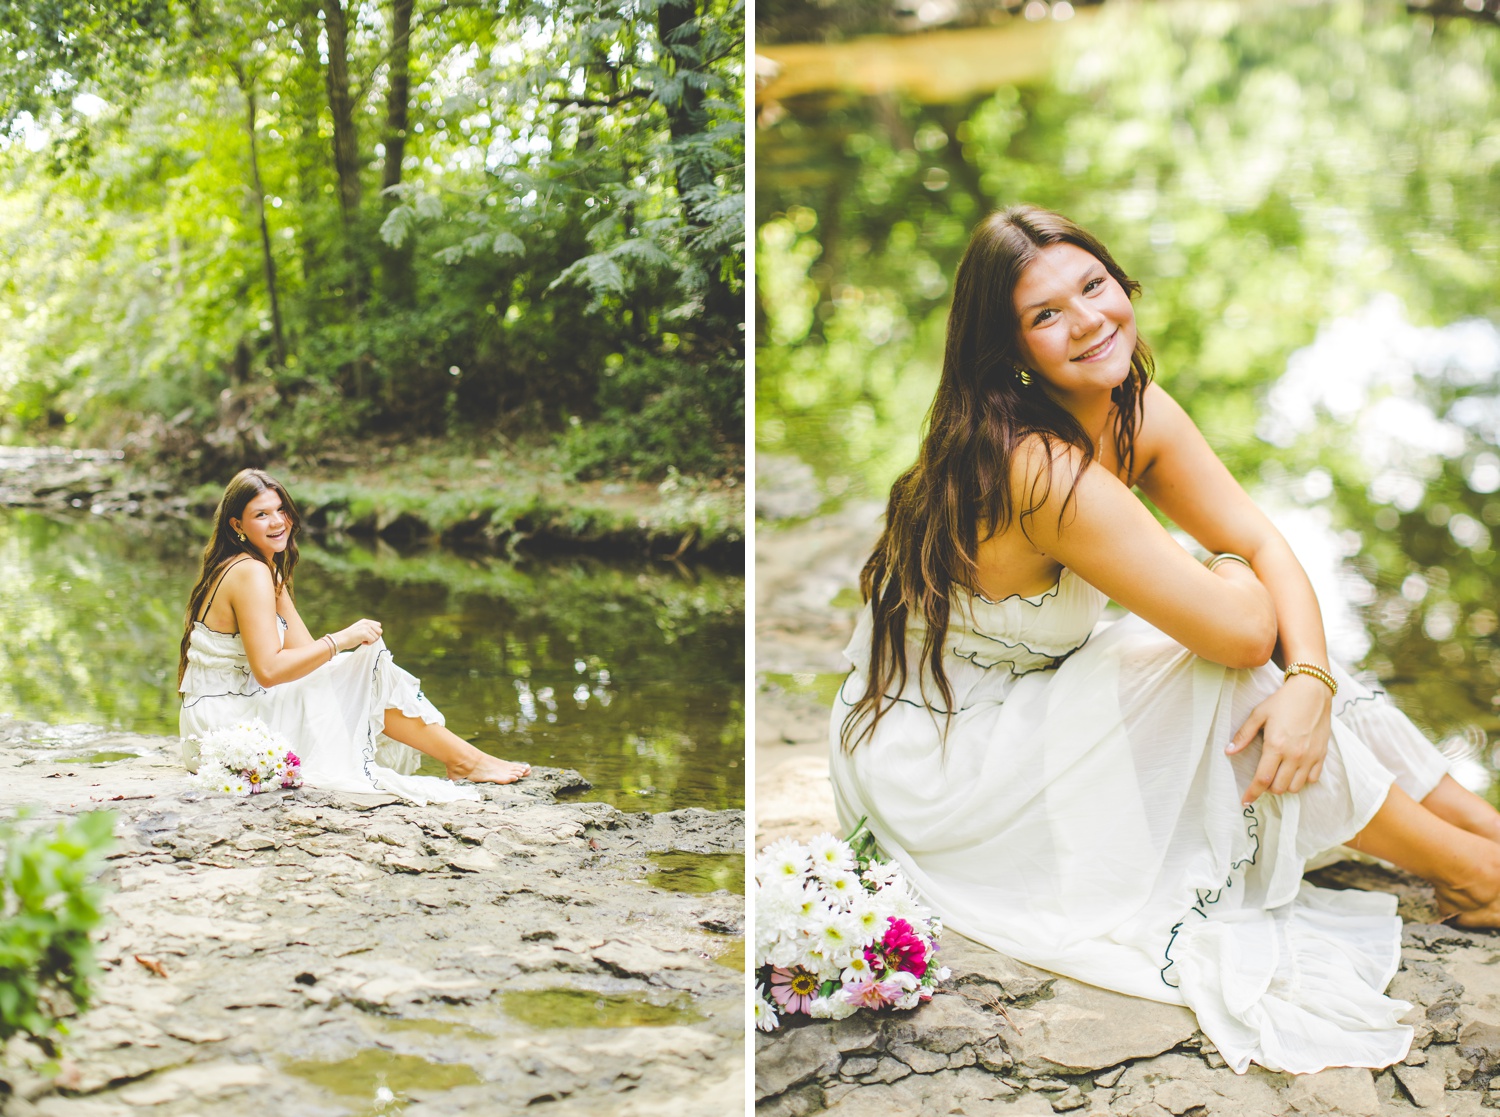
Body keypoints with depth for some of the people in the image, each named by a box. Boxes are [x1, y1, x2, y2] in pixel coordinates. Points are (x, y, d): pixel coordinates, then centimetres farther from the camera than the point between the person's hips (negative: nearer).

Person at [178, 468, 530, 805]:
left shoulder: (270, 572, 15)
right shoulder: (250, 573, -17)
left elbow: (304, 651, 7)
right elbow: (268, 670, -25)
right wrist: (339, 641, -20)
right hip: (226, 726, -9)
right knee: (369, 663, -13)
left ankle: (459, 755, -5)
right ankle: (464, 761, -8)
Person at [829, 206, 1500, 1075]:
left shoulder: (1139, 414, -3)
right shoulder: (1042, 465, -32)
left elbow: (1266, 547, -6)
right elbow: (1240, 626, -29)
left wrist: (1311, 680, -24)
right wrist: (1224, 575, -6)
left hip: (1027, 704, 8)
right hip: (933, 760, -8)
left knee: (1284, 664, -5)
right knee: (1237, 671, -17)